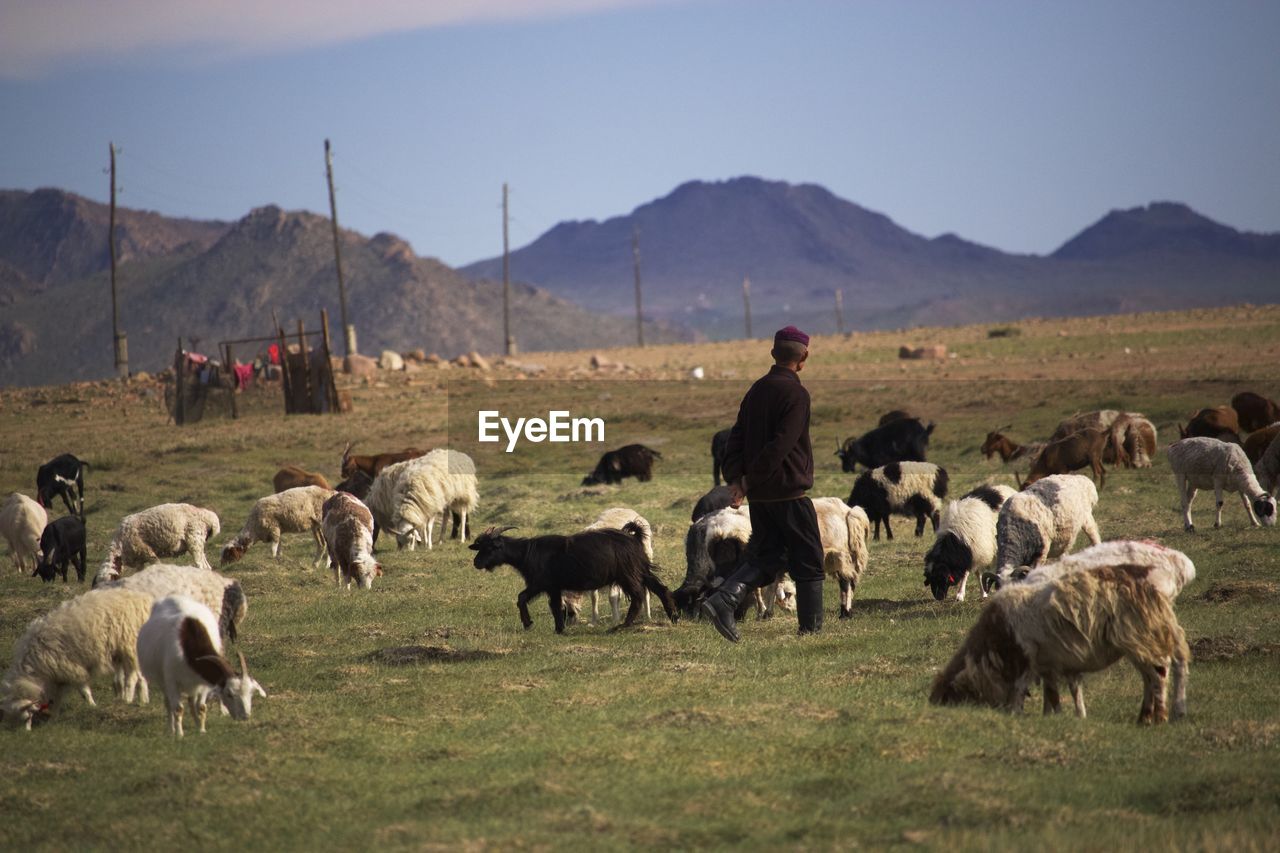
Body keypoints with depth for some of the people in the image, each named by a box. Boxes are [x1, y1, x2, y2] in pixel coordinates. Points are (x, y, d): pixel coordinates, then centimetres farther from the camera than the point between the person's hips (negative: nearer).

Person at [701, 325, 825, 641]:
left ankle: (723, 600, -7)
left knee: (767, 557, 13)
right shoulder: (795, 394, -13)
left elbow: (738, 435, 7)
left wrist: (735, 477, 0)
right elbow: (781, 444, -20)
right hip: (789, 491, -7)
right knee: (808, 562, 5)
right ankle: (812, 627, 10)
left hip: (759, 495, 7)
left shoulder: (757, 390, 12)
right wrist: (754, 478, -14)